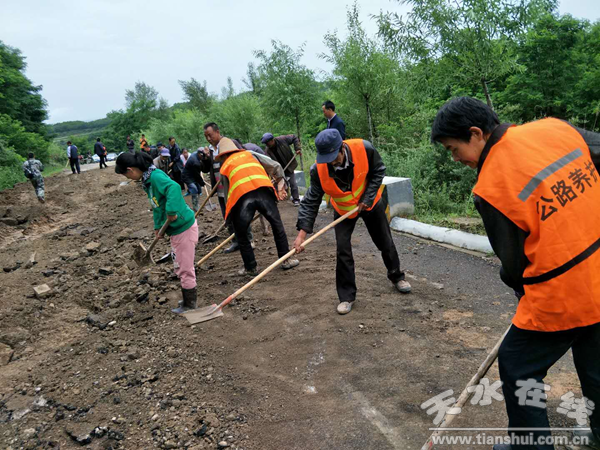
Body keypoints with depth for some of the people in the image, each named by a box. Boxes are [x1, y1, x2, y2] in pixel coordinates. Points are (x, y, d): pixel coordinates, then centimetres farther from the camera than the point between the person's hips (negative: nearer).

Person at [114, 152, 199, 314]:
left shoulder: (156, 176, -21)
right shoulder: (147, 180, 10)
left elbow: (174, 187, -40)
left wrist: (171, 212, -42)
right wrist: (158, 225, 12)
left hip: (184, 227, -10)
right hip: (176, 228, 10)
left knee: (185, 268, 4)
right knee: (180, 267, 22)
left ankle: (189, 304, 19)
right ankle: (188, 298, 37)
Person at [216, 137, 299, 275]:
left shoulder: (224, 167, 27)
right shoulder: (250, 154, 29)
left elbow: (227, 195, 24)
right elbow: (276, 166, 20)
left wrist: (230, 216, 33)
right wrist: (281, 186, 23)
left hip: (241, 198, -1)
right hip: (263, 191, 1)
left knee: (241, 236, 18)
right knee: (277, 226, 18)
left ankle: (250, 268, 24)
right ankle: (286, 260, 24)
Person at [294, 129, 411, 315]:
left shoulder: (364, 149, -33)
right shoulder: (318, 170, -30)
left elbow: (378, 171, -15)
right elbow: (311, 201, -24)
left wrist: (367, 198, -22)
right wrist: (302, 233, -32)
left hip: (370, 203, 1)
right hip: (343, 209, 0)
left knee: (386, 243, 14)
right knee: (343, 250, -9)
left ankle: (397, 276, 41)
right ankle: (347, 296, 7)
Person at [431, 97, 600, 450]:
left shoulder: (489, 188, -21)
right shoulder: (555, 128, -5)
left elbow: (513, 262, -10)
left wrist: (522, 289, 10)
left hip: (562, 294, -7)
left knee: (518, 366, 14)